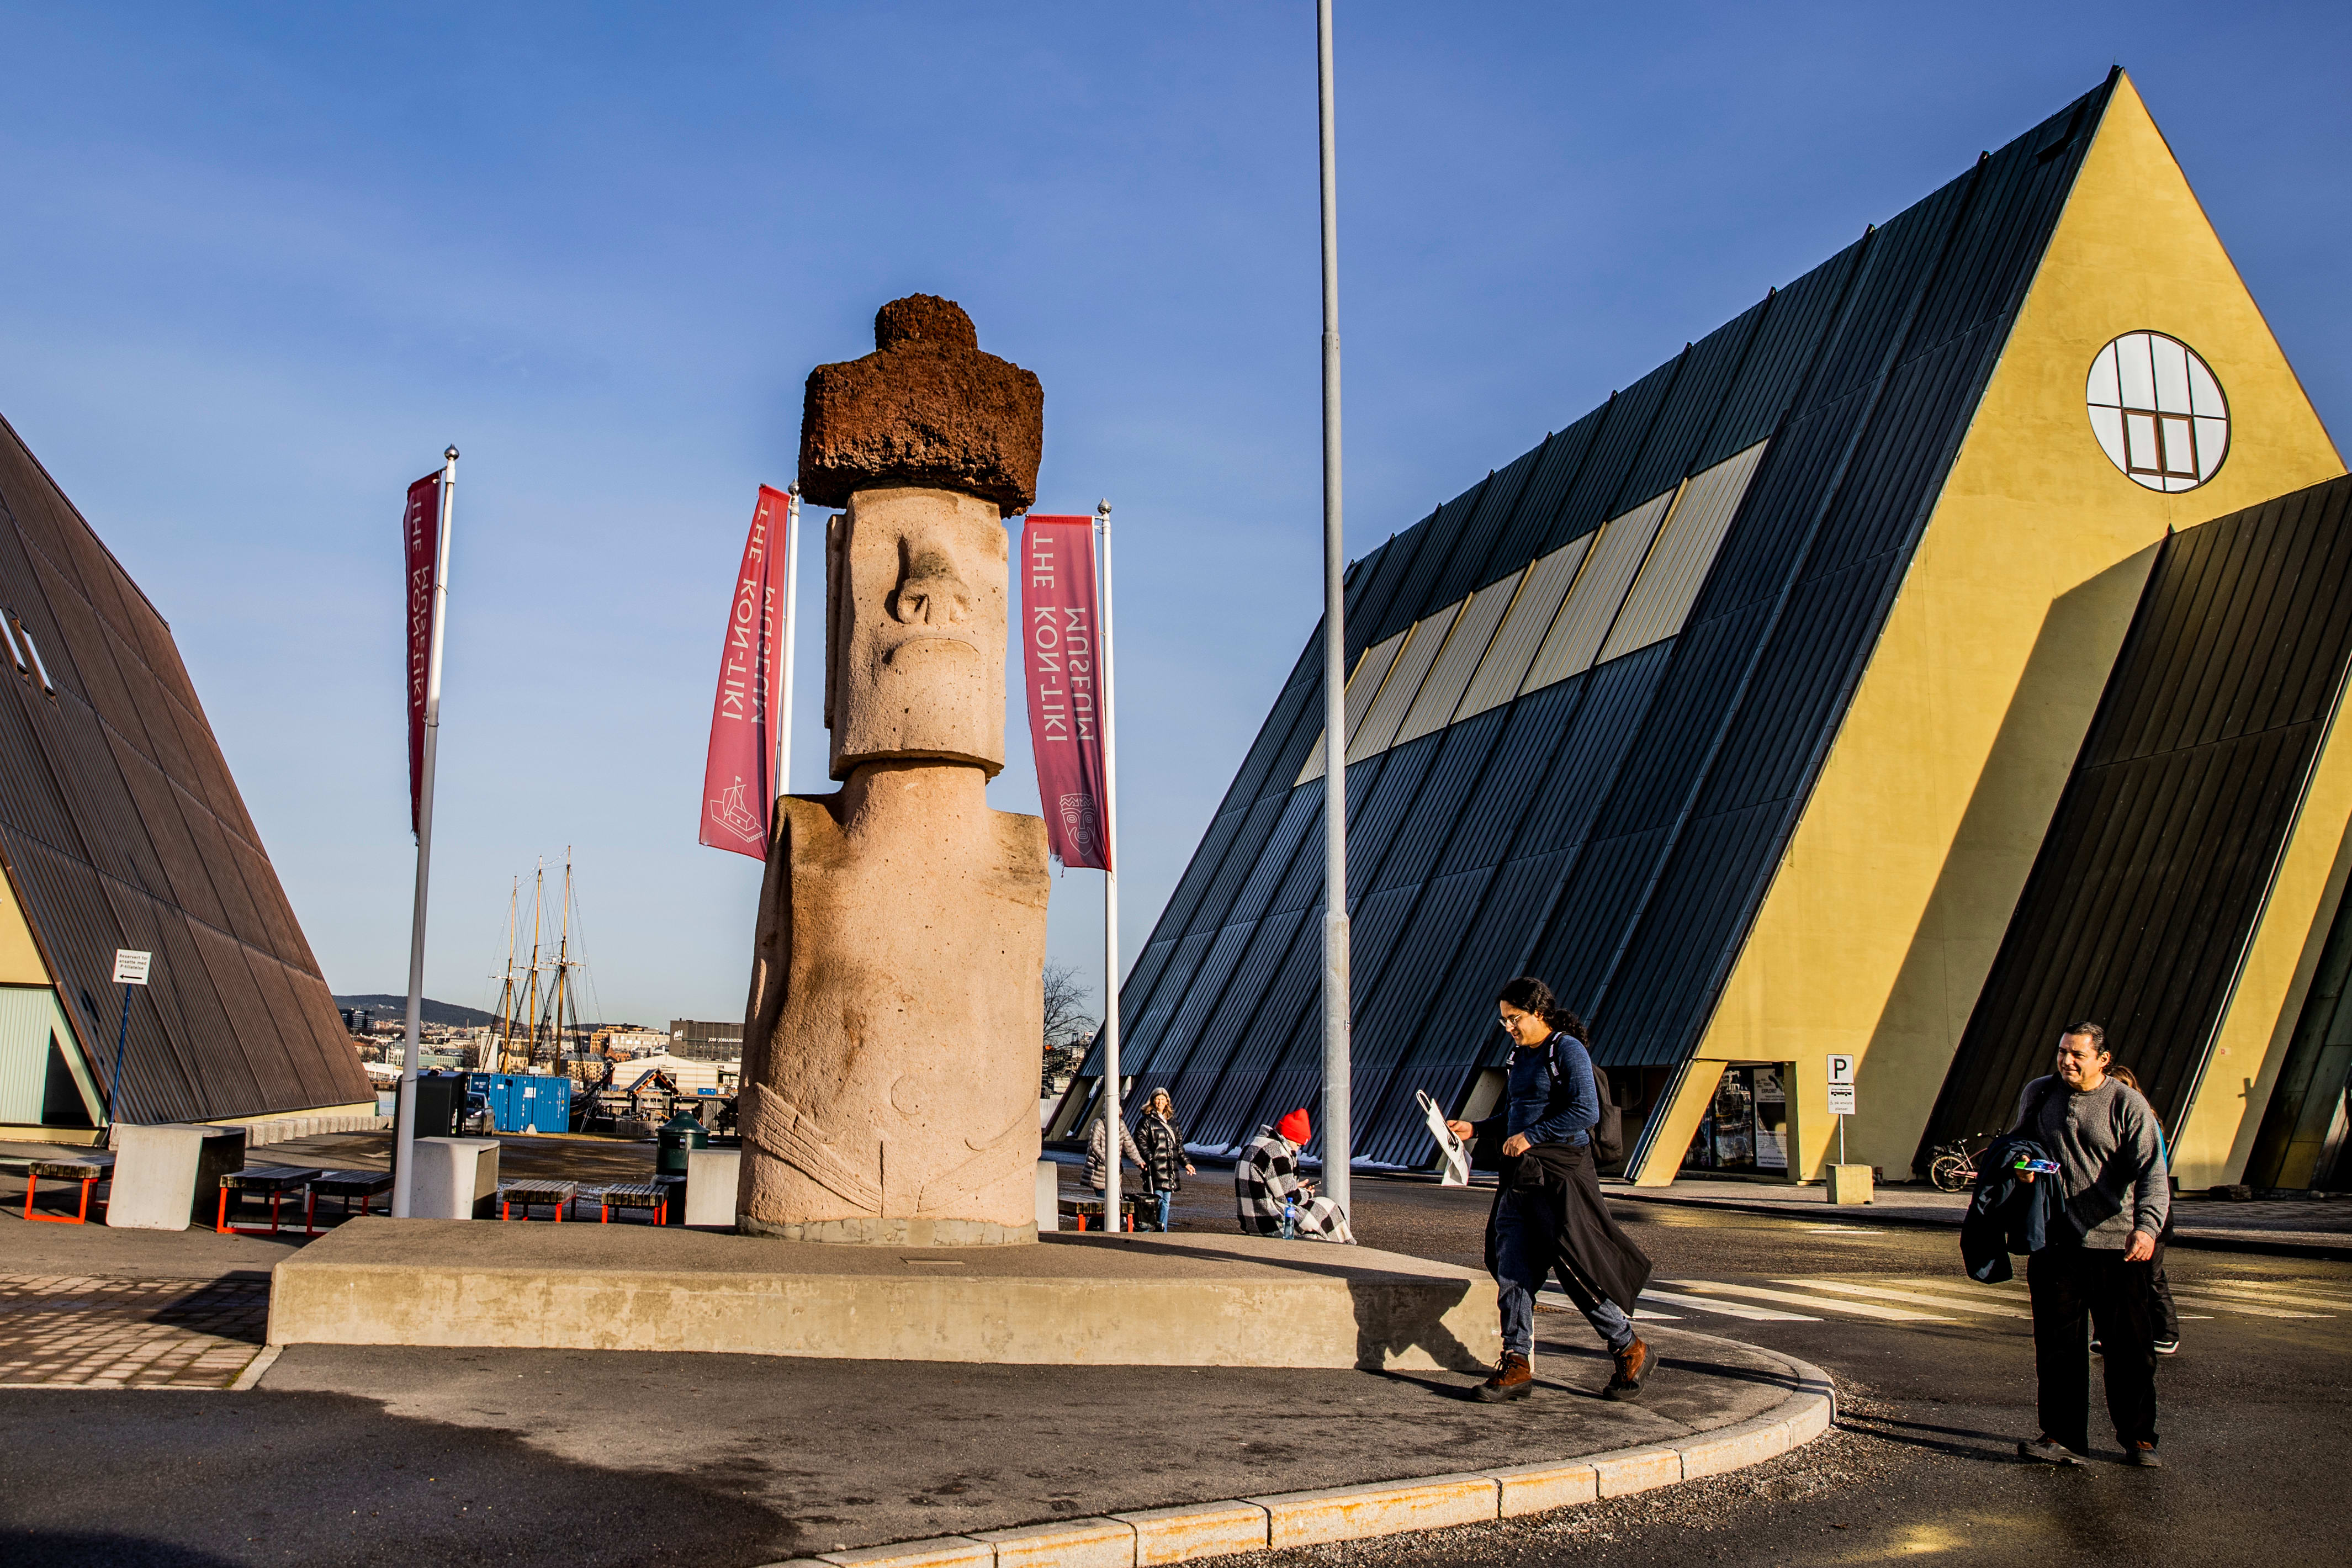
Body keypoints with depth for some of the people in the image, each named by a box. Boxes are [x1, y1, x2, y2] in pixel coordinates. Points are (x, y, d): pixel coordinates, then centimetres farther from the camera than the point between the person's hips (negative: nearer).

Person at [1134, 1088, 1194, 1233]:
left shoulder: (1172, 1121, 18)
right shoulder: (1147, 1121, -1)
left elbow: (1179, 1145, 23)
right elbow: (1140, 1142, -7)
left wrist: (1186, 1163, 18)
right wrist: (1148, 1159, -19)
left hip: (1171, 1168, 6)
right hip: (1155, 1166, -6)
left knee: (1166, 1201, 7)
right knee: (1157, 1198, -13)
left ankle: (1163, 1233, 12)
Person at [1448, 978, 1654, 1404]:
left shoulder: (1567, 1050, -8)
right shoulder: (1520, 1056, 16)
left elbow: (1586, 1111, -18)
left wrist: (1532, 1136, -18)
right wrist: (1476, 1129, 11)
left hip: (1561, 1172, -8)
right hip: (1520, 1175, 8)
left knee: (1576, 1266, -5)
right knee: (1511, 1268, 2)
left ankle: (1631, 1350, 13)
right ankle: (1518, 1364, 6)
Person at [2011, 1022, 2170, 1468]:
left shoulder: (2128, 1105, -4)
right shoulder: (2037, 1095, 8)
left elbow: (2152, 1172, -13)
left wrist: (2147, 1224, -29)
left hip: (2116, 1245, -3)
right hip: (2055, 1243, 3)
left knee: (2130, 1347, 4)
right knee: (2057, 1344, 4)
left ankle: (2139, 1438, 18)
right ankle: (2062, 1437, 11)